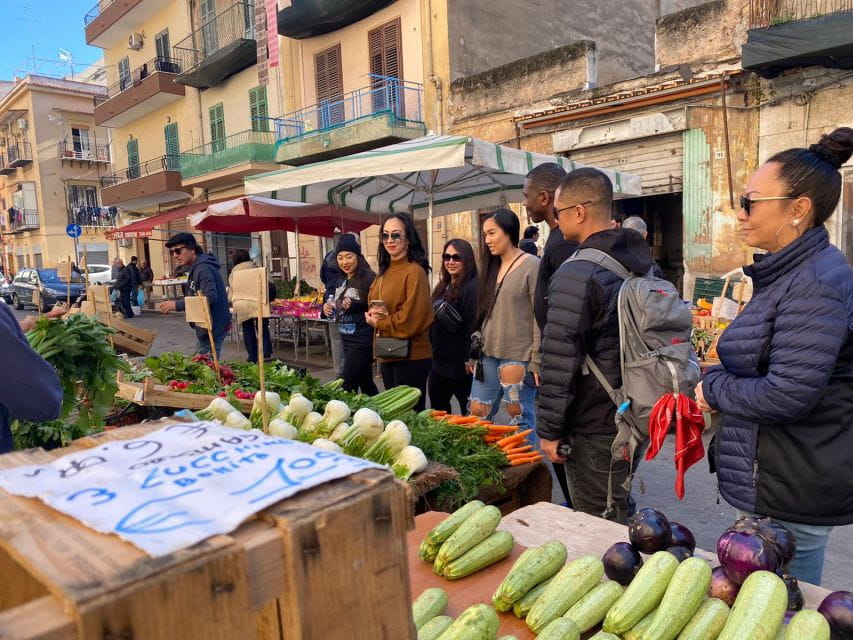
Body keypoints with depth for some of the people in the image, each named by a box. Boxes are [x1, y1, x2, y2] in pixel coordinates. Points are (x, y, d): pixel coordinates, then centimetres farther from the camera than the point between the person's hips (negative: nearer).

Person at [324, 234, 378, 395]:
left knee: (345, 387, -8)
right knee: (366, 384, 17)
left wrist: (355, 305, -29)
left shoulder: (369, 279, -14)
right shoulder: (342, 282, 12)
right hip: (347, 341, 9)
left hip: (362, 342, -9)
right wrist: (328, 308, 3)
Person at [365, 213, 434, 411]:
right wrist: (373, 314, -7)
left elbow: (412, 319, -21)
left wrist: (378, 323, -9)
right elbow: (373, 306, 17)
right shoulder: (385, 271, 11)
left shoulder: (414, 271, -15)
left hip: (411, 356, -8)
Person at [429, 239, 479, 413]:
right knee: (437, 412, 20)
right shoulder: (443, 287, 12)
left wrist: (470, 359, -22)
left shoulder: (472, 287, -15)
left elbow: (474, 327, -20)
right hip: (439, 361, 9)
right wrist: (433, 351, 17)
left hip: (460, 364, -9)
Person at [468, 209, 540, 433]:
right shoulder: (493, 266, 13)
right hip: (488, 355, 7)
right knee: (477, 414, 9)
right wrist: (475, 351, 15)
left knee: (521, 419, 2)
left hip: (518, 357, -7)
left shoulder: (532, 265, -9)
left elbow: (539, 317, -11)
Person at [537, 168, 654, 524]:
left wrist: (549, 430, -13)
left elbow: (560, 361, -22)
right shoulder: (644, 264, 8)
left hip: (594, 428, -9)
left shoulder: (577, 274, -20)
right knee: (620, 515, 24)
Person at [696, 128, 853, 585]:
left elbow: (786, 396, -29)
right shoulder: (789, 274, 9)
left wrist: (713, 389, -13)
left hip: (792, 496, -9)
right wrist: (714, 382, 0)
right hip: (775, 479, 9)